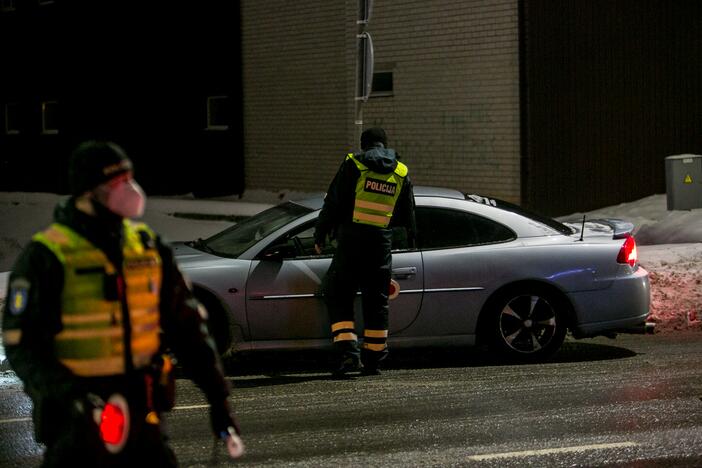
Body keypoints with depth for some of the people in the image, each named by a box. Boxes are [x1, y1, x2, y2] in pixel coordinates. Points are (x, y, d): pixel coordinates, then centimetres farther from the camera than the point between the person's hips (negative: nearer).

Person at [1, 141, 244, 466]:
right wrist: (71, 396, -27)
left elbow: (186, 326, 12)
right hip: (79, 419, -5)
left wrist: (217, 396, 6)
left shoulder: (147, 247, 7)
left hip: (138, 414, 5)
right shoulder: (46, 256, -10)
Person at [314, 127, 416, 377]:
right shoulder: (401, 173, 12)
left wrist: (319, 236, 6)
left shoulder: (353, 165, 0)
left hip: (351, 242, -3)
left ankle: (347, 352, -12)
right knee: (377, 302, 11)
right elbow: (408, 216, 20)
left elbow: (332, 204, -2)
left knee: (338, 296, 2)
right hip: (382, 244, 3)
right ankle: (373, 359, 14)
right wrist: (410, 241, 34)